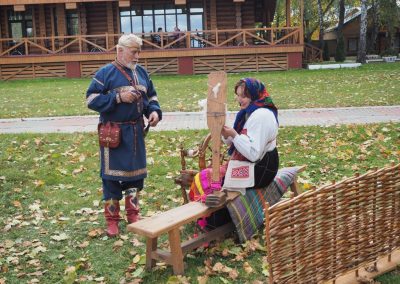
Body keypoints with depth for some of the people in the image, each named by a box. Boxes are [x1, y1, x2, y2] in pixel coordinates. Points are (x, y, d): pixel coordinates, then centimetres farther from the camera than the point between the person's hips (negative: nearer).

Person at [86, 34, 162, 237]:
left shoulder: (141, 72, 8)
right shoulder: (106, 73, -9)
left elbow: (151, 96, 16)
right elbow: (91, 99, -14)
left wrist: (155, 111, -4)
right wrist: (119, 97, -21)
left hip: (136, 131, 6)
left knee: (135, 172, 13)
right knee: (112, 175, 1)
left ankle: (133, 214, 29)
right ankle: (112, 219, 14)